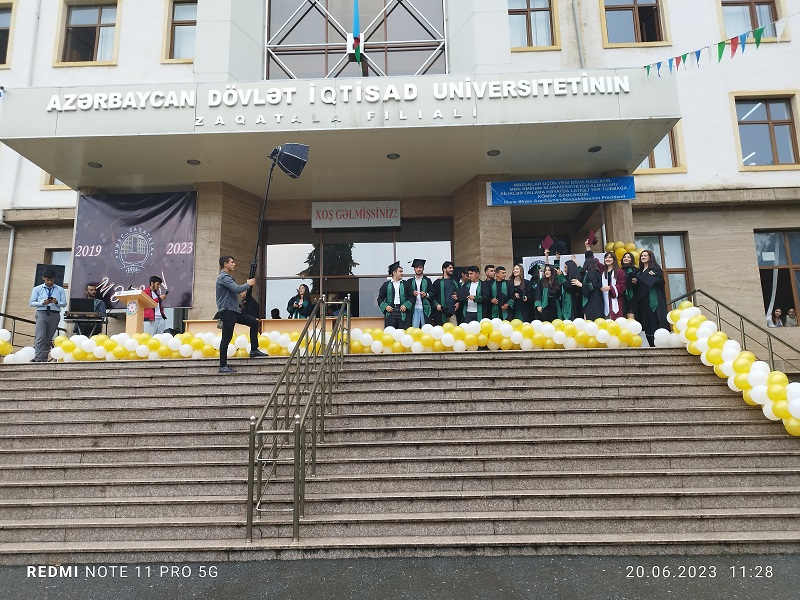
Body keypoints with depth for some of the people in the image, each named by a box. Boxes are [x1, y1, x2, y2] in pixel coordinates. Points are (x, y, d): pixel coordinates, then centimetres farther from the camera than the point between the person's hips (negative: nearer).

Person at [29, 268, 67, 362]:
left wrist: (56, 302, -16)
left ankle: (44, 359, 10)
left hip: (55, 315, 2)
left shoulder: (60, 290, 10)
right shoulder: (37, 289, 9)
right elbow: (32, 303, 5)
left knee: (48, 338, 5)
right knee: (40, 337, -14)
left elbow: (64, 303, 5)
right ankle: (38, 359, -18)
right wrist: (43, 303, -12)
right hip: (42, 313, -1)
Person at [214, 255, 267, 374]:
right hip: (227, 312, -10)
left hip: (234, 311, 10)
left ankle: (254, 350, 15)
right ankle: (223, 366, 0)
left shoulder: (228, 277, 20)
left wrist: (248, 284, 8)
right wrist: (248, 284, -8)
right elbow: (237, 289, -23)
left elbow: (236, 290, 20)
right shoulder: (223, 277, -14)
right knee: (226, 338, -6)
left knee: (254, 322, 11)